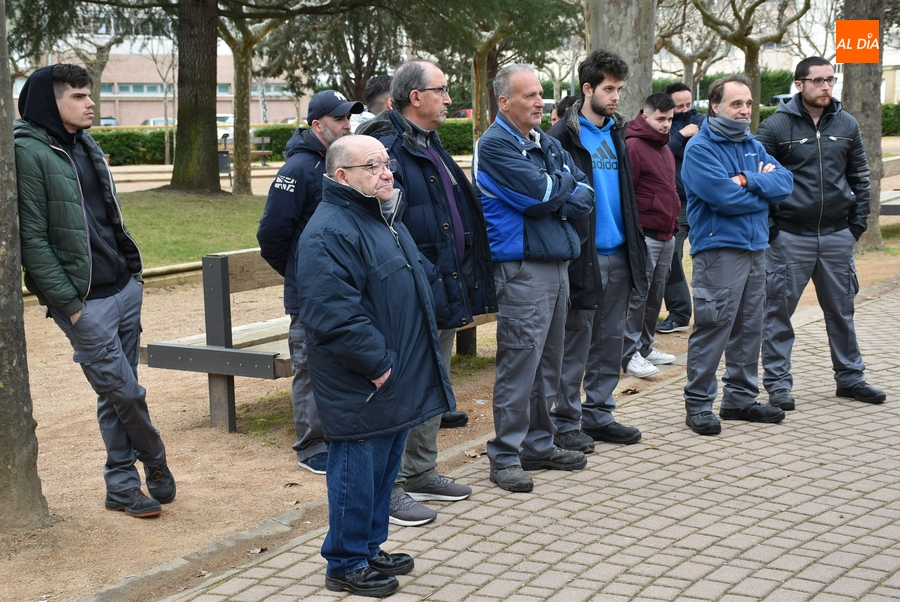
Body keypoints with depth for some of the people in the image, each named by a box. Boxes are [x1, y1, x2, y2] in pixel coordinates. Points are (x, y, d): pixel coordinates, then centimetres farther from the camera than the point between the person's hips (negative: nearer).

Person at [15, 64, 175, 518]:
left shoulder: (87, 146, 13)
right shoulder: (29, 152, -12)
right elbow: (32, 238, -15)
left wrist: (132, 271, 12)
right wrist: (67, 302, -16)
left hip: (124, 289, 7)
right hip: (84, 302, -7)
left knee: (117, 394, 10)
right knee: (124, 391, -1)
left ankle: (121, 485, 19)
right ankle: (155, 462, 22)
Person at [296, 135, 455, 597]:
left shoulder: (384, 218, 14)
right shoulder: (330, 232, -20)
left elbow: (412, 289, 25)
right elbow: (334, 315, -28)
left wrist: (408, 363, 18)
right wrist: (377, 363, -21)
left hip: (395, 382, 10)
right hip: (360, 387, -10)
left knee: (384, 469, 18)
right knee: (357, 470, 1)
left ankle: (369, 548, 33)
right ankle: (346, 565, 14)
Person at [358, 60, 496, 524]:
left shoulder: (431, 147, 16)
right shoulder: (389, 148, -16)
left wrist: (460, 281, 19)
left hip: (445, 291, 10)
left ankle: (421, 473, 30)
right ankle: (389, 489, 6)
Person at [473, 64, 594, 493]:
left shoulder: (547, 144, 17)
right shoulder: (496, 144, -8)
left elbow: (584, 196, 8)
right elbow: (539, 193, -19)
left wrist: (556, 203, -11)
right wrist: (566, 182, 0)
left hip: (557, 262, 8)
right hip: (521, 267, -8)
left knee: (548, 363, 14)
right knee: (519, 364, -7)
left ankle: (539, 445, 24)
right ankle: (505, 456, 1)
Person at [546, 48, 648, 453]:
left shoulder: (615, 132, 15)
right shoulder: (563, 137, -9)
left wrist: (636, 246, 17)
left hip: (618, 254, 7)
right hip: (583, 255, -7)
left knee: (610, 340, 12)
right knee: (575, 342, -1)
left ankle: (598, 413, 23)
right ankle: (565, 421, 9)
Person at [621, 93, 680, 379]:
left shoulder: (665, 148, 17)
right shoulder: (634, 146, -13)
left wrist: (674, 220, 19)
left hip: (666, 235, 9)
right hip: (645, 235, -9)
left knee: (656, 295, 14)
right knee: (637, 295, -6)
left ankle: (645, 347, 23)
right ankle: (630, 354, -1)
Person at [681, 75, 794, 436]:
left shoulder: (753, 146, 16)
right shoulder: (700, 148, -7)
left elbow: (785, 184, 1)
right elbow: (725, 196, -20)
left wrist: (747, 181, -15)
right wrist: (763, 191, -5)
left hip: (755, 248, 8)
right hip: (718, 248, -8)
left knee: (749, 327, 12)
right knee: (713, 328, -7)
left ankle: (740, 399, 22)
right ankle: (698, 404, 0)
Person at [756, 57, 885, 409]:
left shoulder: (847, 125, 8)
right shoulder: (776, 126, -4)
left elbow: (859, 177, 14)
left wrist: (858, 222, 5)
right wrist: (767, 227, -10)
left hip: (838, 236, 4)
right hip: (789, 237, -4)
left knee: (842, 310, 12)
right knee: (779, 310, 0)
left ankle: (850, 377, 24)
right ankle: (778, 383, 9)